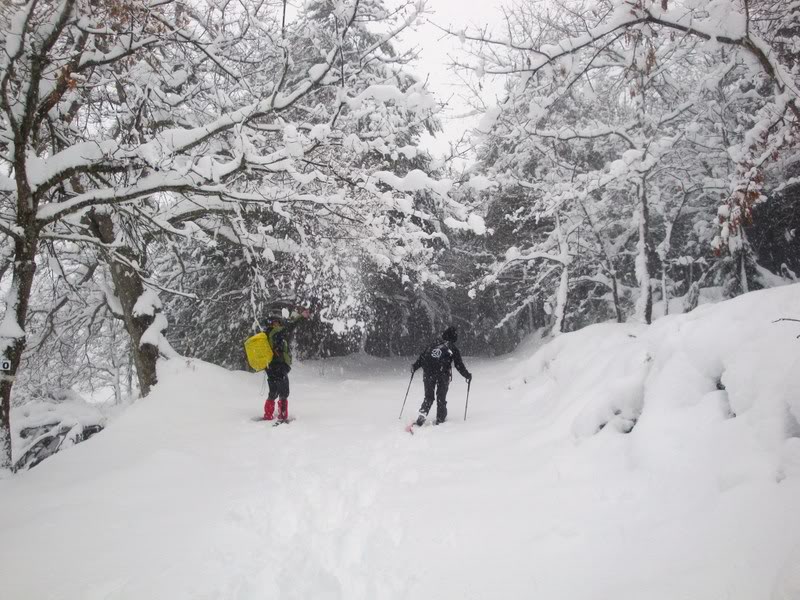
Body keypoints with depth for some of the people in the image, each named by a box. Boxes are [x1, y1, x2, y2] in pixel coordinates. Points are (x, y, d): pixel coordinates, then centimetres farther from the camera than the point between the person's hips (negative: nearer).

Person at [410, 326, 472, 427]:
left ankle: (422, 414, -4)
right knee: (441, 398, 10)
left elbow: (422, 357, 13)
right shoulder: (453, 349, 5)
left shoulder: (433, 345, 13)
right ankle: (440, 419, 11)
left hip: (428, 374, 3)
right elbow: (459, 365, 7)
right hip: (443, 375, -3)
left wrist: (414, 367, 24)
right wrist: (467, 375, 18)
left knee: (428, 397, 13)